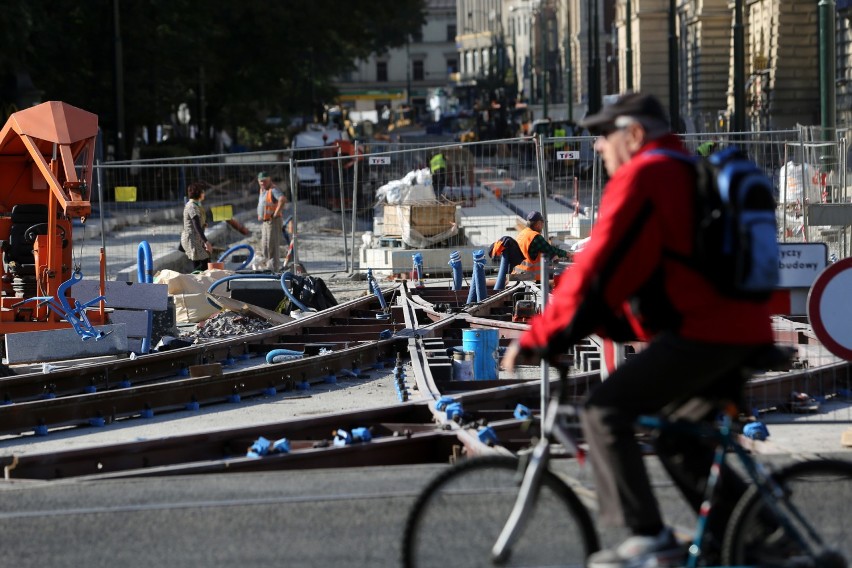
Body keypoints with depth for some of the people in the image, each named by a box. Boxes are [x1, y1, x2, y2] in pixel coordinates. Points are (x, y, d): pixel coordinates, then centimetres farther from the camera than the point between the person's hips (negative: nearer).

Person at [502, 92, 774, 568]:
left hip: (701, 333, -10)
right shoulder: (689, 174, 24)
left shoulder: (642, 177, -8)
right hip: (744, 334, 10)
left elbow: (597, 269, -14)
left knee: (605, 411, -10)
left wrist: (538, 340, -10)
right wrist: (597, 322, 25)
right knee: (679, 441, 21)